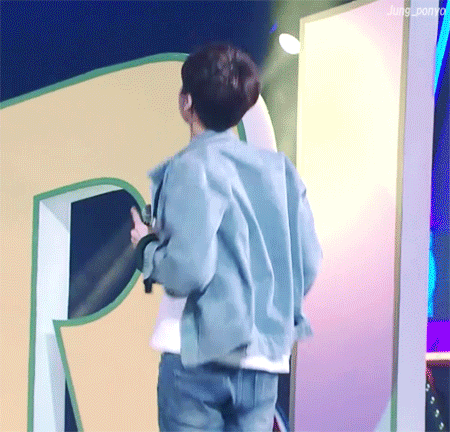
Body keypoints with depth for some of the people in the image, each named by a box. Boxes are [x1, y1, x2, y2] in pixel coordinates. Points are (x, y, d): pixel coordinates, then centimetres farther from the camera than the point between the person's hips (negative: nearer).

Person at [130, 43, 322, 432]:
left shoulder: (192, 168, -10)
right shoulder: (280, 169, 7)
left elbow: (188, 268, -18)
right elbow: (309, 263, 6)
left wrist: (147, 247, 1)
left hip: (200, 354, -5)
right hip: (263, 356, 5)